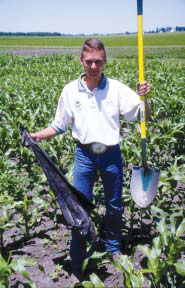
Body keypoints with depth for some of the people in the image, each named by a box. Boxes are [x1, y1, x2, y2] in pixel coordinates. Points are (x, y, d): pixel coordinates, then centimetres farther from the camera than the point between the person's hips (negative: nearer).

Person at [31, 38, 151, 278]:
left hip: (111, 154, 1)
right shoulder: (70, 91, -5)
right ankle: (77, 260, 25)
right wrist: (38, 136, -10)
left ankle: (114, 249, 43)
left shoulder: (117, 88, -7)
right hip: (84, 155, 0)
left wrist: (144, 98, -23)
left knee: (114, 206, 17)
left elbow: (144, 117, -5)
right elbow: (59, 125, 4)